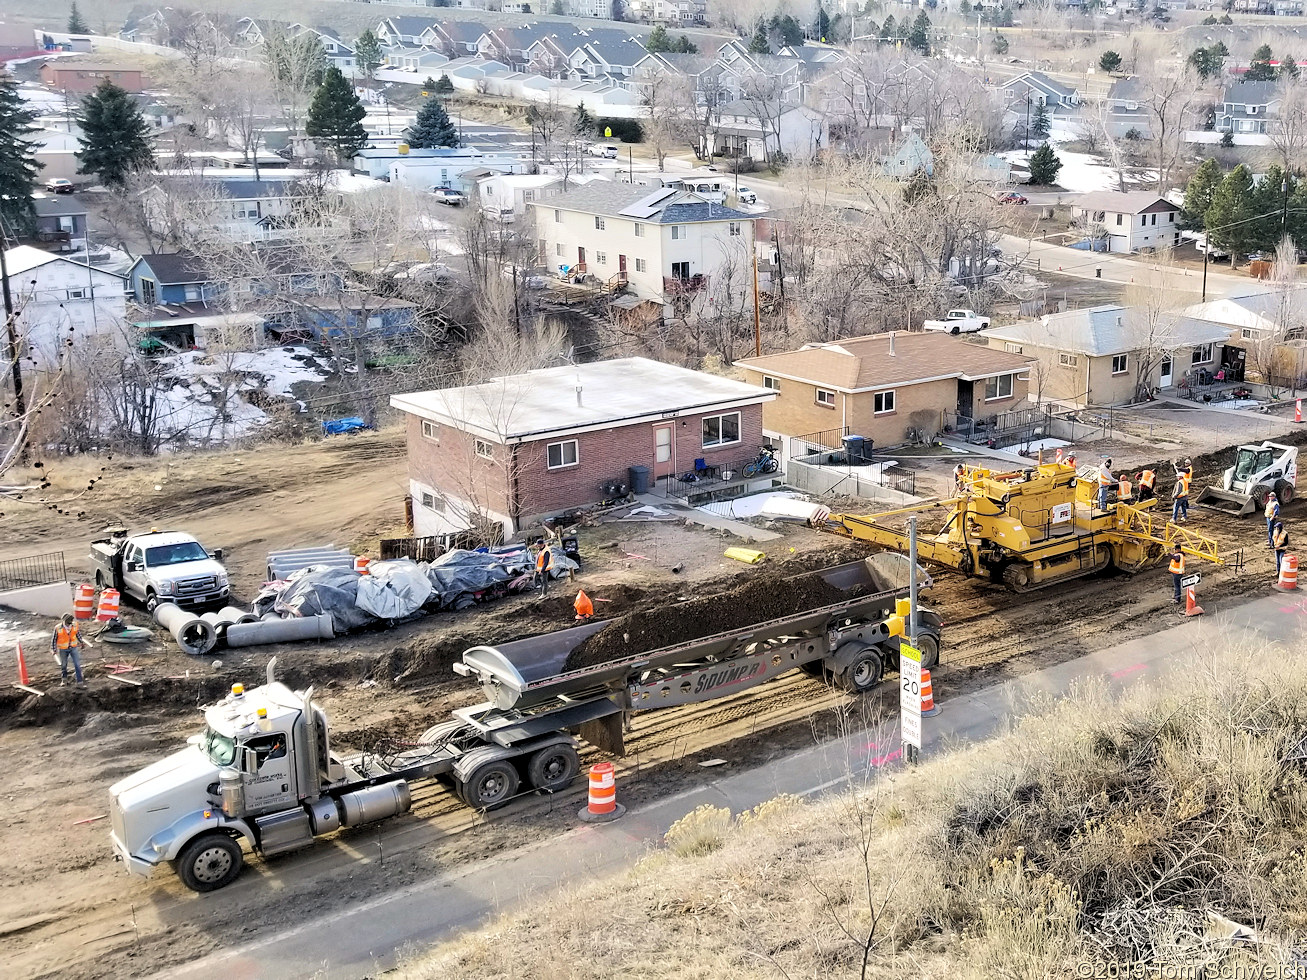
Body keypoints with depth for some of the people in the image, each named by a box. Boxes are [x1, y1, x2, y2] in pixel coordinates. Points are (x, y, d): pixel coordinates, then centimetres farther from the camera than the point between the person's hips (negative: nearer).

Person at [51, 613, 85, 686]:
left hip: (73, 648, 2)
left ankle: (79, 680, 6)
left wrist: (81, 642, 17)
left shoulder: (74, 626, -13)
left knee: (77, 664, -3)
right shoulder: (58, 628, -21)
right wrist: (54, 650, -4)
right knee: (63, 664, 16)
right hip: (63, 649, -2)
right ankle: (64, 678, 38)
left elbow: (78, 634, 7)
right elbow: (54, 639, -8)